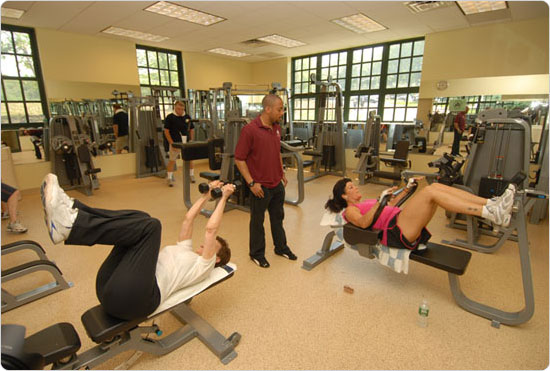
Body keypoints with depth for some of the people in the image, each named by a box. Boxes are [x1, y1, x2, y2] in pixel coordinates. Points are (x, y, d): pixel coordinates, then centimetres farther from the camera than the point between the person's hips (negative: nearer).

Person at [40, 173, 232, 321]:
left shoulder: (203, 266, 11)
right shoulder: (186, 251, 33)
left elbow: (210, 230, -1)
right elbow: (188, 220, 31)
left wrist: (223, 197, 4)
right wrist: (206, 194, 31)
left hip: (132, 297, -8)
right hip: (111, 287, 8)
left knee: (150, 225, -21)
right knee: (139, 219, -1)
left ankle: (69, 225, -26)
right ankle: (70, 209, -18)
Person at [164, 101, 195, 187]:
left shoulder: (187, 117, 8)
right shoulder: (170, 117, -5)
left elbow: (191, 129, 16)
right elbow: (166, 131, -7)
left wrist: (191, 140, 7)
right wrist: (172, 143, -12)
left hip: (186, 143, 4)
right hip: (175, 143, -4)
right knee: (172, 160, 0)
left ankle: (191, 175, 25)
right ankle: (169, 178, 10)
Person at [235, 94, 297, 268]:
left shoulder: (276, 127, 5)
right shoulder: (250, 130, -18)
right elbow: (239, 159, -16)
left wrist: (282, 173, 16)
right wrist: (251, 183, -18)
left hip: (277, 184, 7)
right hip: (260, 186, -7)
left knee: (278, 217, 21)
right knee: (257, 221, 11)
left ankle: (281, 247, 40)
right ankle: (257, 253, 30)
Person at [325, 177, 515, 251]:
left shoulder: (364, 203, 32)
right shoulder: (350, 210, 6)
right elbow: (363, 222, -16)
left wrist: (407, 188, 29)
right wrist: (379, 200, -26)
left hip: (405, 223, 9)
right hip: (396, 231, -9)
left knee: (437, 186, -5)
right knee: (429, 191, -24)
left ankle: (492, 204, -13)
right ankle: (491, 214, -30)